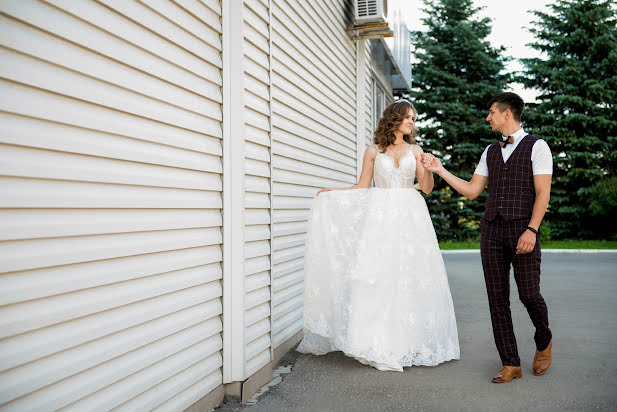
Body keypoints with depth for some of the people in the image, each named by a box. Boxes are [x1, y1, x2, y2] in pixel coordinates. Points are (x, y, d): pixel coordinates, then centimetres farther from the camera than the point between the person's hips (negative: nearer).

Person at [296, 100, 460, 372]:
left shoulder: (415, 150, 14)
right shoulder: (374, 151, 8)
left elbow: (426, 188, 9)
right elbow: (362, 187, 8)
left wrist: (428, 168, -8)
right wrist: (330, 192, -1)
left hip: (409, 217, 2)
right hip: (380, 217, -2)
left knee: (411, 275, -3)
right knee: (377, 274, -8)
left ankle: (409, 340, 8)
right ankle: (378, 342, 0)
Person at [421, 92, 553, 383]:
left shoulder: (537, 147, 1)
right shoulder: (490, 151, 18)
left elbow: (543, 193, -7)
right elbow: (471, 191, 16)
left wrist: (532, 230, -17)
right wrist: (440, 170, 11)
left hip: (523, 228, -5)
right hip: (492, 229, 5)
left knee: (529, 294, -3)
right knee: (497, 298, 2)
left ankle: (544, 342, 30)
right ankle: (511, 365, 12)